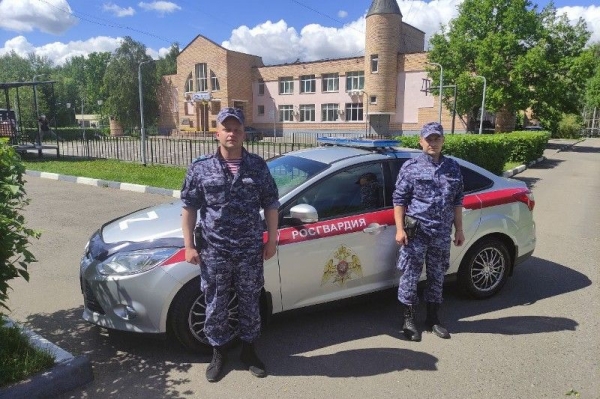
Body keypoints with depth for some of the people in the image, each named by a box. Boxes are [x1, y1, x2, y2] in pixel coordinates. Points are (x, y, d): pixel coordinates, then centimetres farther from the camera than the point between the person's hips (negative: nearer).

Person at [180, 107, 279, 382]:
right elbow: (189, 208, 1)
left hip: (250, 251, 1)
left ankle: (248, 351, 35)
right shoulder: (200, 168, -2)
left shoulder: (258, 166, 0)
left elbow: (270, 205, 5)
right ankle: (218, 353, 33)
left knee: (250, 303, 14)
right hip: (214, 252, 0)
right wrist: (189, 245, -3)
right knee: (216, 306, 12)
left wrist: (271, 240, 3)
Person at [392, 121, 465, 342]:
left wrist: (459, 229, 10)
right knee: (410, 276, 2)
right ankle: (409, 320, 17)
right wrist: (400, 229, -10)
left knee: (437, 276, 13)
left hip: (442, 234, 4)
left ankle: (432, 318, 28)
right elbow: (399, 199, -3)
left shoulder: (453, 168, 9)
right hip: (416, 233, -3)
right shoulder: (410, 167, -1)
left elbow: (457, 201, 14)